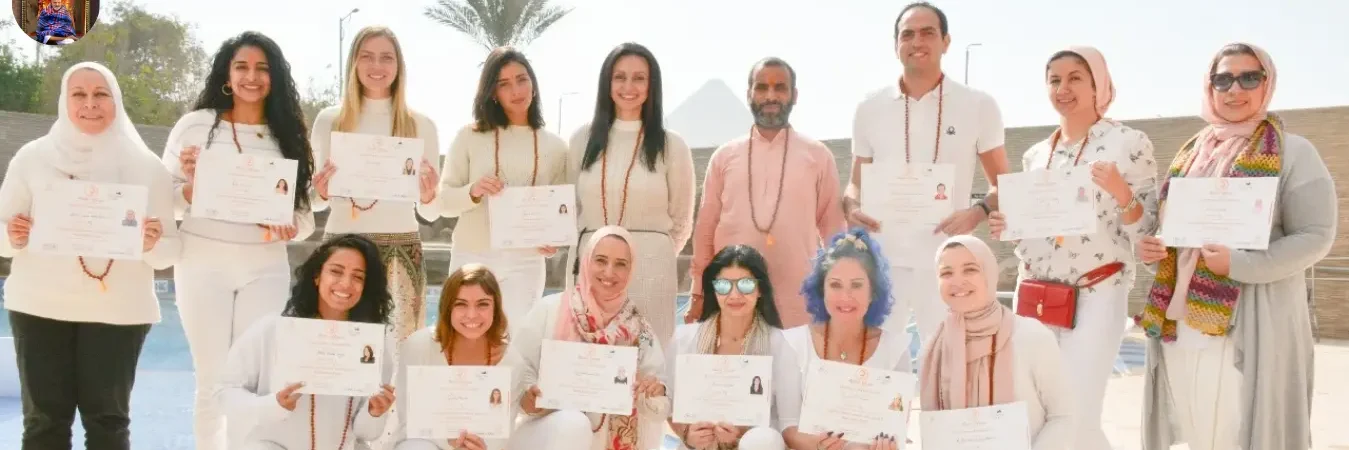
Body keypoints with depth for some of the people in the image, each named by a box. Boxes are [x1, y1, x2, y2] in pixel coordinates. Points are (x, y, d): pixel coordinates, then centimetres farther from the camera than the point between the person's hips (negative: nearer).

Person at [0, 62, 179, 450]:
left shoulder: (145, 166, 3)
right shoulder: (32, 158, 5)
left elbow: (170, 250, 3)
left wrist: (152, 245, -18)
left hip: (118, 310, -1)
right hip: (40, 305, 1)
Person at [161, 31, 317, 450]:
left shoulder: (288, 134, 6)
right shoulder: (195, 124, -1)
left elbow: (304, 211, 7)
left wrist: (291, 226, -14)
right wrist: (192, 185, -18)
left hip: (266, 268, 2)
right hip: (203, 264, -1)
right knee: (211, 380, 5)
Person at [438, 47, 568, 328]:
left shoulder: (555, 146, 7)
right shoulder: (470, 136, 1)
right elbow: (443, 202, 2)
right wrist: (473, 192, -18)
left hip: (526, 263, 1)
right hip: (471, 258, -1)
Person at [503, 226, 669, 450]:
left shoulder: (639, 331, 3)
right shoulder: (550, 310, -4)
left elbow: (657, 410, 3)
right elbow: (515, 368, -5)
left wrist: (656, 394, -18)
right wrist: (527, 393, -24)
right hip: (548, 431, -2)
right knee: (572, 424, -32)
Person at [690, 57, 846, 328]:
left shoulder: (818, 156, 7)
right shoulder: (724, 157, 10)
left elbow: (833, 228, 8)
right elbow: (706, 228, 10)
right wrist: (698, 294, 7)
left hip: (797, 304, -1)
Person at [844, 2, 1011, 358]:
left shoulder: (978, 105, 2)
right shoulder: (870, 108, 8)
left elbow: (1003, 183, 6)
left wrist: (978, 211, -15)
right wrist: (851, 207, -9)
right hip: (881, 260, 2)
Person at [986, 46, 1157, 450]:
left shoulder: (1130, 143, -3)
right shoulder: (1035, 155, 11)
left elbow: (1147, 232, -4)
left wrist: (1122, 194, -22)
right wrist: (1003, 228, -1)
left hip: (1096, 297, -5)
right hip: (1033, 296, 5)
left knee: (1076, 418, -10)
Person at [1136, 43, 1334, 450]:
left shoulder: (1293, 153, -2)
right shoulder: (1191, 153, 14)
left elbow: (1315, 237, -9)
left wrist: (1239, 264, -21)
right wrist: (1150, 248, 0)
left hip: (1249, 325, -5)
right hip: (1178, 322, 6)